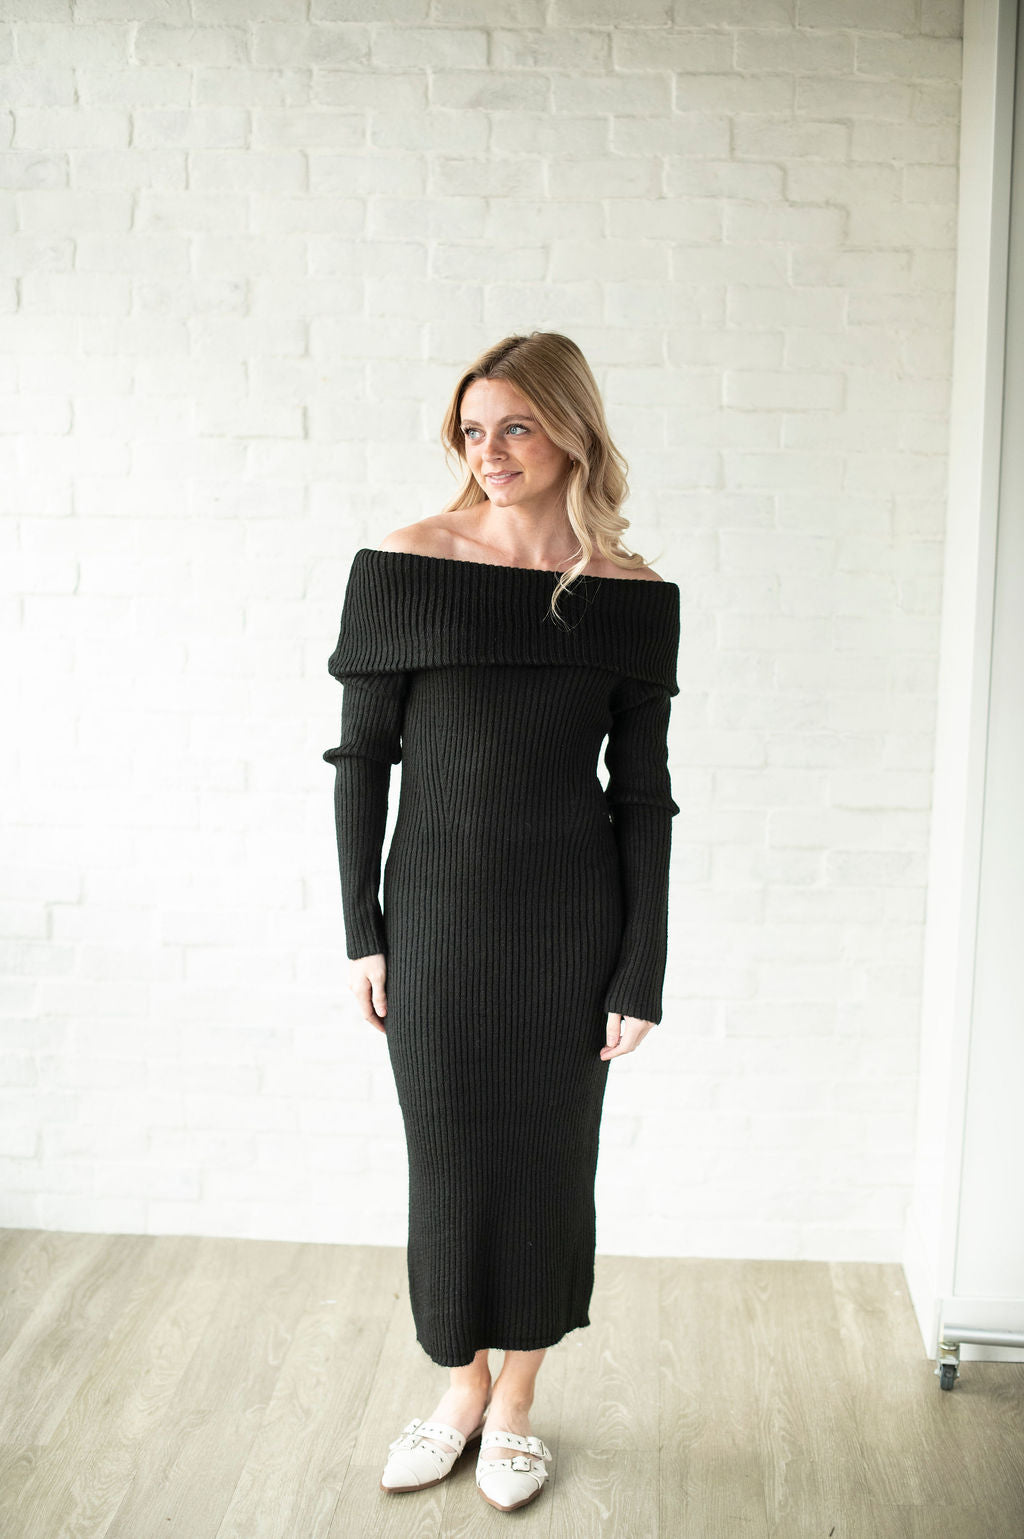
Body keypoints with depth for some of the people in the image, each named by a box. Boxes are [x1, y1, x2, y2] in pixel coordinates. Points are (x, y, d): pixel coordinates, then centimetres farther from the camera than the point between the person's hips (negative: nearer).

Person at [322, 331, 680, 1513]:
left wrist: (641, 972, -3)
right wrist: (361, 929, -2)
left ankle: (515, 1405, 34)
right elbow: (361, 751, -1)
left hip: (570, 923, 0)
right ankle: (461, 1386, 36)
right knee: (448, 1157, 11)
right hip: (436, 913, 0)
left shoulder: (631, 593, -4)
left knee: (546, 1157, 11)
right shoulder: (403, 566, -6)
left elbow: (642, 789, -2)